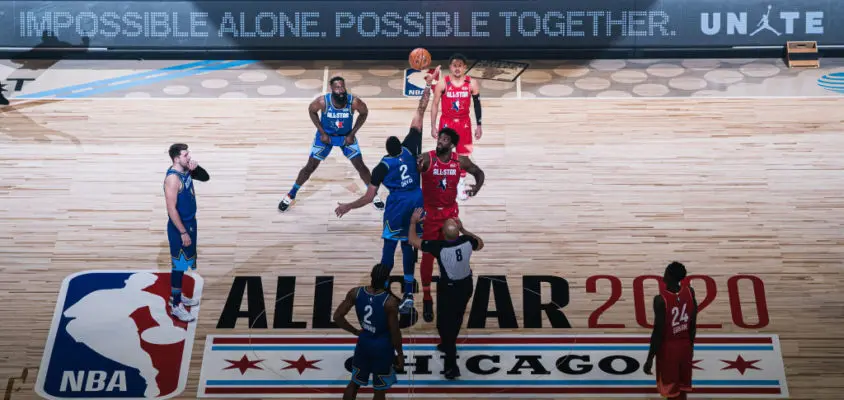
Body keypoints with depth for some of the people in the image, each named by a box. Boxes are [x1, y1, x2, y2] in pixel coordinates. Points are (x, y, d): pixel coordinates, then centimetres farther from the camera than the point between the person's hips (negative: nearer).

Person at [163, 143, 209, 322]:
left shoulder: (186, 170, 1)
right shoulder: (173, 178, -25)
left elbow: (205, 178, 14)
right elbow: (171, 209, -25)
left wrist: (197, 168, -8)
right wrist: (183, 233, -23)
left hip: (190, 222, 9)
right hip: (179, 227, -9)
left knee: (184, 262, 20)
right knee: (179, 265, 0)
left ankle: (177, 295, 36)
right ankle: (176, 305, 9)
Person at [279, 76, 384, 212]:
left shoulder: (354, 102, -29)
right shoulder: (323, 101, -30)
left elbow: (364, 113, -8)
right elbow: (311, 111, -8)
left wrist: (352, 134, -12)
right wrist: (322, 133, -13)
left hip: (346, 136, 1)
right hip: (325, 135, -1)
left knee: (360, 166, -3)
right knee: (310, 166, 1)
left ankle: (373, 195, 19)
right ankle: (291, 195, 18)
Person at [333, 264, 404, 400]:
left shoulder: (355, 293, -12)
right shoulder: (390, 301, -24)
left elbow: (337, 317, -7)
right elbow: (395, 332, -17)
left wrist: (356, 331, 6)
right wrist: (400, 354, -2)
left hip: (363, 343, 4)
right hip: (383, 348, -4)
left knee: (354, 383, 24)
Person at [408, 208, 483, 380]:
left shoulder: (439, 247, -31)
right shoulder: (467, 241, -20)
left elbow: (413, 241, -17)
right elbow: (480, 244, 6)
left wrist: (413, 221, -4)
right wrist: (463, 229, 8)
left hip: (448, 289, -5)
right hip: (466, 286, 5)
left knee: (445, 323, 7)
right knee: (456, 318, 26)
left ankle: (452, 366, 7)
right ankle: (448, 345, 49)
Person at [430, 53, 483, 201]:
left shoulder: (472, 83, -6)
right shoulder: (442, 83, -10)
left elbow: (477, 104, 3)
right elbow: (435, 105, -3)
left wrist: (478, 126, 2)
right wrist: (433, 126, -6)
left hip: (464, 123, 1)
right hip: (446, 122, -1)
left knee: (463, 154, 6)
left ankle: (461, 185, 19)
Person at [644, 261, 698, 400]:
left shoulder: (661, 299, -25)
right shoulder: (690, 292, -7)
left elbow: (658, 332, -21)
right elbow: (693, 325, 3)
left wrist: (650, 358, -11)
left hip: (668, 348, -6)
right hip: (685, 346, 6)